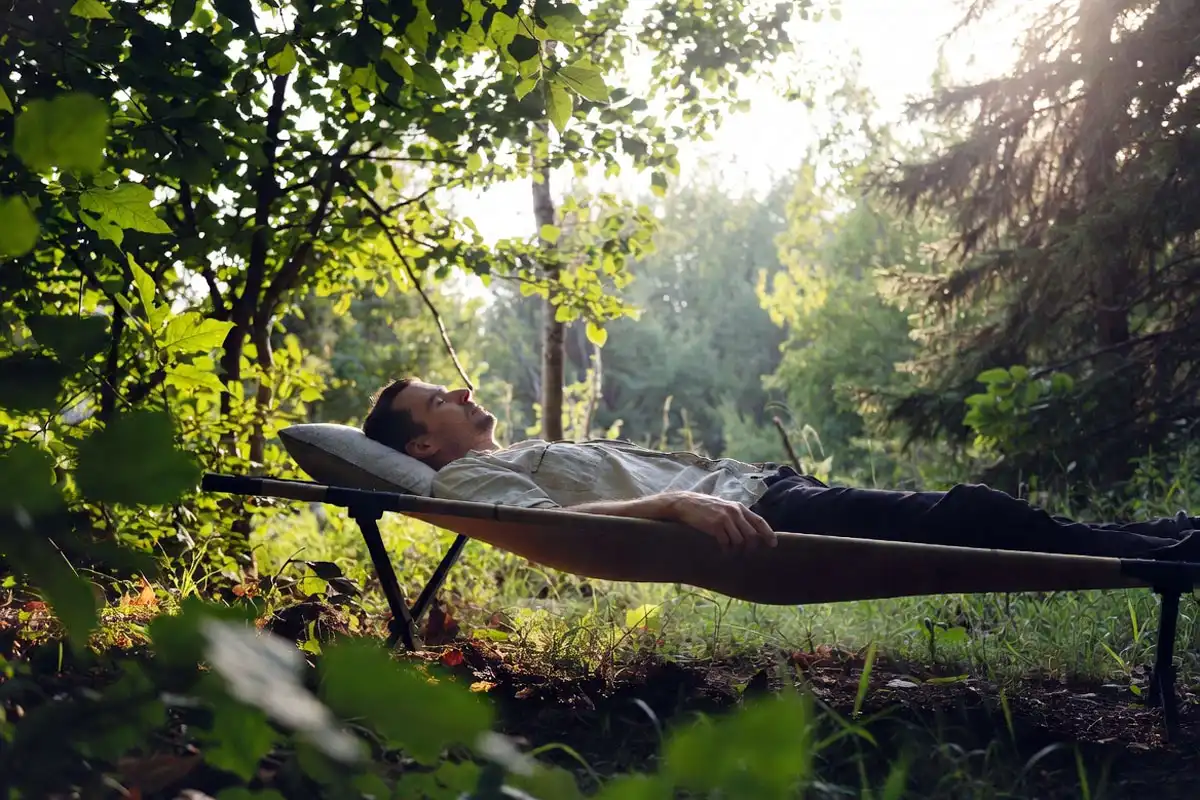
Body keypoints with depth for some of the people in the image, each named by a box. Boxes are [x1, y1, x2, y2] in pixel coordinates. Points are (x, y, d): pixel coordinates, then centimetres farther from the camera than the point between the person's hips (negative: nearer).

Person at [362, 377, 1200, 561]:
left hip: (752, 486, 9)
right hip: (741, 517, -9)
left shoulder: (533, 454, 29)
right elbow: (548, 520, -19)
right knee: (966, 517, -11)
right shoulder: (467, 475, 1)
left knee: (962, 507, 4)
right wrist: (677, 501, -30)